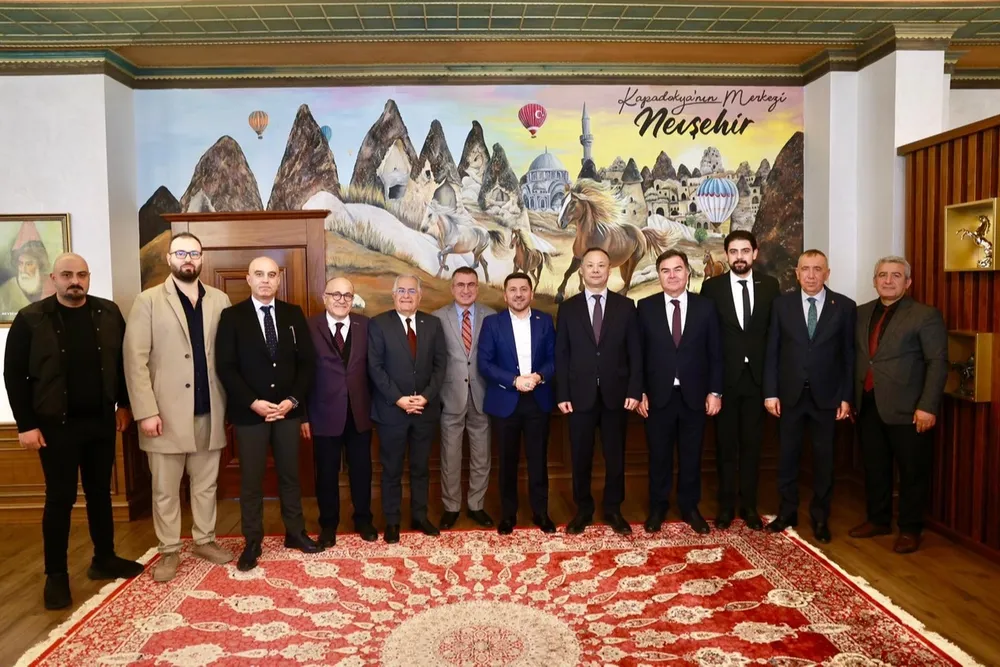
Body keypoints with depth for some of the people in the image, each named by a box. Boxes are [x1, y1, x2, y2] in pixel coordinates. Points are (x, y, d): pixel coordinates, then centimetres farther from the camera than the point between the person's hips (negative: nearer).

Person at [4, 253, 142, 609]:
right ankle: (56, 575, 19)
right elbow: (14, 375, -6)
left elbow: (123, 360, 9)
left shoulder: (108, 313, 1)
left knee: (101, 492, 14)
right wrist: (26, 424, -8)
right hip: (57, 424, -3)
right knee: (60, 498, 4)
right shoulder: (31, 319, -8)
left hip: (101, 420, 3)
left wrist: (124, 404, 8)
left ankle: (104, 559, 29)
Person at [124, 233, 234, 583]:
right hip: (167, 411, -2)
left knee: (206, 484, 15)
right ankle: (169, 551, 23)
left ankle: (205, 540, 30)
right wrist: (146, 411, -13)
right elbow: (135, 360, -7)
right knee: (165, 489, 8)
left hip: (209, 410, 3)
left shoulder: (219, 300, 6)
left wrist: (228, 403, -2)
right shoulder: (148, 300, -2)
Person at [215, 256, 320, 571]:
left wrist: (293, 399, -9)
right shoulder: (231, 316, -2)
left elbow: (307, 361, 3)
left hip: (288, 409, 3)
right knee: (251, 480, 7)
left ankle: (295, 533, 26)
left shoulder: (293, 314, 5)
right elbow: (225, 367, -8)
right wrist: (253, 402, -16)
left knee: (290, 474, 13)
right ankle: (252, 543, 19)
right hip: (249, 412, -2)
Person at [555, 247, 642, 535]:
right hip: (580, 394, 0)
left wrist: (635, 390, -7)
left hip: (616, 393, 0)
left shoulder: (625, 306, 3)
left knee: (615, 455, 10)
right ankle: (583, 509, 25)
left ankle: (613, 509, 26)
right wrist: (562, 394, -6)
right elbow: (561, 355, 1)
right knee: (580, 455, 9)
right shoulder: (568, 308, 3)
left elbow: (635, 352, 1)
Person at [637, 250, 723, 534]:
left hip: (694, 395, 1)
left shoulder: (706, 306, 2)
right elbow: (638, 353, 0)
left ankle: (689, 507, 29)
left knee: (691, 455, 11)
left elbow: (715, 353, 2)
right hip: (658, 395, 0)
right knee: (659, 455, 10)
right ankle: (657, 507, 27)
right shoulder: (646, 307, 0)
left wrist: (715, 392, -2)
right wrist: (640, 392, -5)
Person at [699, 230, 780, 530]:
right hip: (725, 377, -1)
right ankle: (726, 505, 19)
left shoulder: (770, 285, 4)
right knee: (726, 445, 7)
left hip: (757, 376, 1)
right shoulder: (712, 287, -2)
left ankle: (749, 505, 21)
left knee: (752, 444, 9)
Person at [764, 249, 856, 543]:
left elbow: (849, 355, 1)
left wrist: (846, 397, -3)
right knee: (787, 456, 9)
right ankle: (787, 512, 24)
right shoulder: (781, 304, 1)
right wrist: (770, 392, -4)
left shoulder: (844, 306, 0)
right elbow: (772, 351, 0)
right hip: (789, 394, 1)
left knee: (823, 458, 9)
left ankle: (820, 517, 24)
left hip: (826, 396, 0)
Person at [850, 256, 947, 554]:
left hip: (907, 410, -5)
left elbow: (938, 363, -10)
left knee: (912, 472, 6)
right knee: (874, 468, 15)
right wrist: (849, 396, 7)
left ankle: (910, 529, 20)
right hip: (868, 406, 5)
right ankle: (878, 519, 31)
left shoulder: (926, 315, -5)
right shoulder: (862, 313, 11)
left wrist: (928, 407, -16)